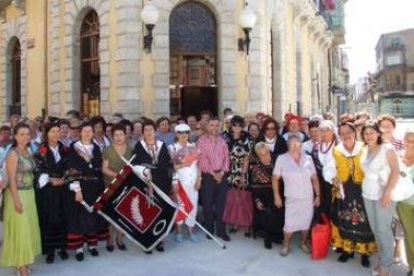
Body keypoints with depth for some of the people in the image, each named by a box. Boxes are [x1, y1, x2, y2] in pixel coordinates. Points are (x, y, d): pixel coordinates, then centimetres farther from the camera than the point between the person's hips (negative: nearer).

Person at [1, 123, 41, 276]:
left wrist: (30, 195, 9)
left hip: (29, 193, 8)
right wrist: (16, 200, -21)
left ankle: (23, 261, 28)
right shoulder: (13, 154, -15)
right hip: (17, 194, -8)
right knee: (20, 229, 0)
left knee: (28, 228, 14)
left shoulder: (28, 152, 8)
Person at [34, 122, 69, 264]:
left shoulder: (64, 149, 8)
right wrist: (50, 180, -16)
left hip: (62, 188, 3)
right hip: (46, 188, -3)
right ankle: (50, 249, 10)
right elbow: (39, 169, -7)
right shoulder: (41, 150, -2)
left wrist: (63, 179, -8)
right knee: (48, 218, 1)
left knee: (62, 217, 6)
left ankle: (61, 246, 18)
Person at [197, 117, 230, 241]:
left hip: (222, 175, 3)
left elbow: (226, 157, 5)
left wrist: (222, 172, -8)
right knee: (207, 203, 4)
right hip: (208, 175, -3)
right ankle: (209, 230, 17)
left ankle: (221, 231, 15)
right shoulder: (202, 140, -2)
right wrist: (213, 173, -12)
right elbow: (202, 158, -9)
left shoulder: (222, 140, 9)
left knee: (221, 203, 6)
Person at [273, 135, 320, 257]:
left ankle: (303, 243, 35)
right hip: (291, 199, -2)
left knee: (306, 223, 11)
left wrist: (318, 195, 2)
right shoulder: (281, 159, -6)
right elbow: (275, 178, -3)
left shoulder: (308, 158, -1)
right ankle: (286, 245, 23)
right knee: (289, 224, -1)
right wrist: (276, 196, -6)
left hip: (308, 198, 2)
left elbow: (314, 178, 4)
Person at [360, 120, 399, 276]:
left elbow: (395, 171, -15)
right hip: (368, 194, 6)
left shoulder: (387, 149, -11)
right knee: (375, 229, 12)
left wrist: (387, 193, -20)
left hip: (383, 195, -6)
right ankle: (382, 259, 26)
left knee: (383, 229, -1)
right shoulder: (365, 150, 7)